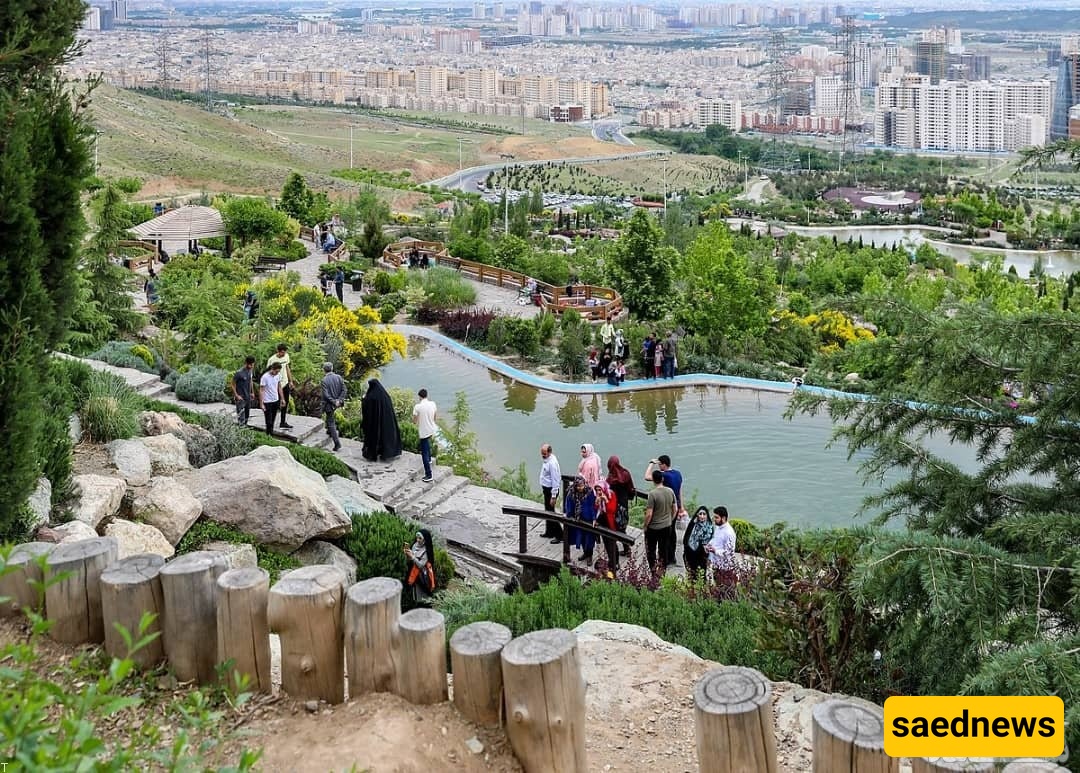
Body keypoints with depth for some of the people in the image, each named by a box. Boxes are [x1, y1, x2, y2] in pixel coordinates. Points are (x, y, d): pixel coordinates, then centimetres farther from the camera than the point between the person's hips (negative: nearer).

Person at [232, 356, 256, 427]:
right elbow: (233, 384, -12)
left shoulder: (251, 371, 1)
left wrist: (252, 392, 15)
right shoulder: (239, 373, -20)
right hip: (240, 398, -7)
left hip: (248, 397, 7)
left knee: (247, 415, 16)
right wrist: (237, 396, -15)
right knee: (241, 416, -7)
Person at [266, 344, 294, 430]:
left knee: (285, 403, 13)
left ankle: (283, 422, 24)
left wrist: (290, 381, 15)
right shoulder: (272, 360, -18)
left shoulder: (286, 356, 1)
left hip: (285, 384, 7)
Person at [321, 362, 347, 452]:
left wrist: (334, 402, -14)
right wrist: (339, 400, -8)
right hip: (337, 403, 5)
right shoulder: (338, 377, -2)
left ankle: (337, 444, -4)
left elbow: (326, 395, -21)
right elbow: (344, 390, -4)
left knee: (331, 423, 1)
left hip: (329, 404, -5)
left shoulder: (324, 380, -16)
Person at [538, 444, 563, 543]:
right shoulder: (546, 460, 6)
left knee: (550, 512, -7)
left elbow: (555, 480, -24)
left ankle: (559, 535, -3)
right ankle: (549, 532, 33)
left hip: (551, 490, -10)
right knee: (547, 511, 19)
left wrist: (553, 496, -24)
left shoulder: (552, 462, -24)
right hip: (546, 489, 10)